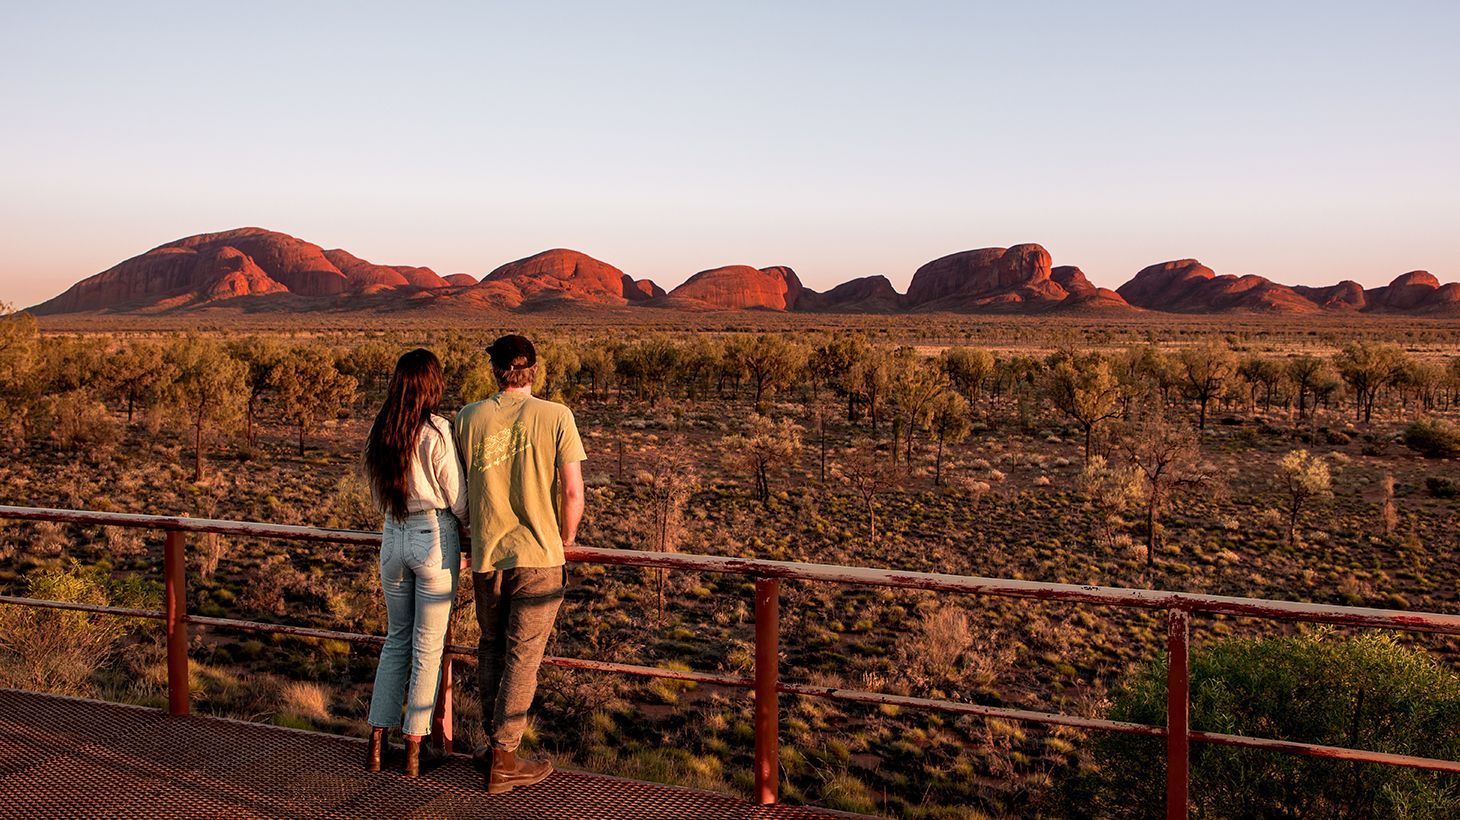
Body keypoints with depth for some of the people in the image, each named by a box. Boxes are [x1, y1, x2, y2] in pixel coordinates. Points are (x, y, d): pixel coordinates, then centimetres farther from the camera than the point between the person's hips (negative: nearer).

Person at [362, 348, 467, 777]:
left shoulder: (379, 431, 4)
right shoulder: (436, 431, -14)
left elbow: (378, 494, 13)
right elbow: (458, 498, -9)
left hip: (393, 537, 5)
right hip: (434, 538, -5)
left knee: (396, 639, 18)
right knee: (427, 647, 5)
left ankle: (376, 742, 19)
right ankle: (413, 750, 12)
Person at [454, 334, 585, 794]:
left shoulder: (469, 419, 0)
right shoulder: (555, 416, -7)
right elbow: (572, 491, -8)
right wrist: (565, 541, 8)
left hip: (485, 555, 3)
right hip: (537, 557, -3)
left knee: (492, 649, 20)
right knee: (522, 657, 5)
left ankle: (494, 743, 29)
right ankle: (503, 761, 11)